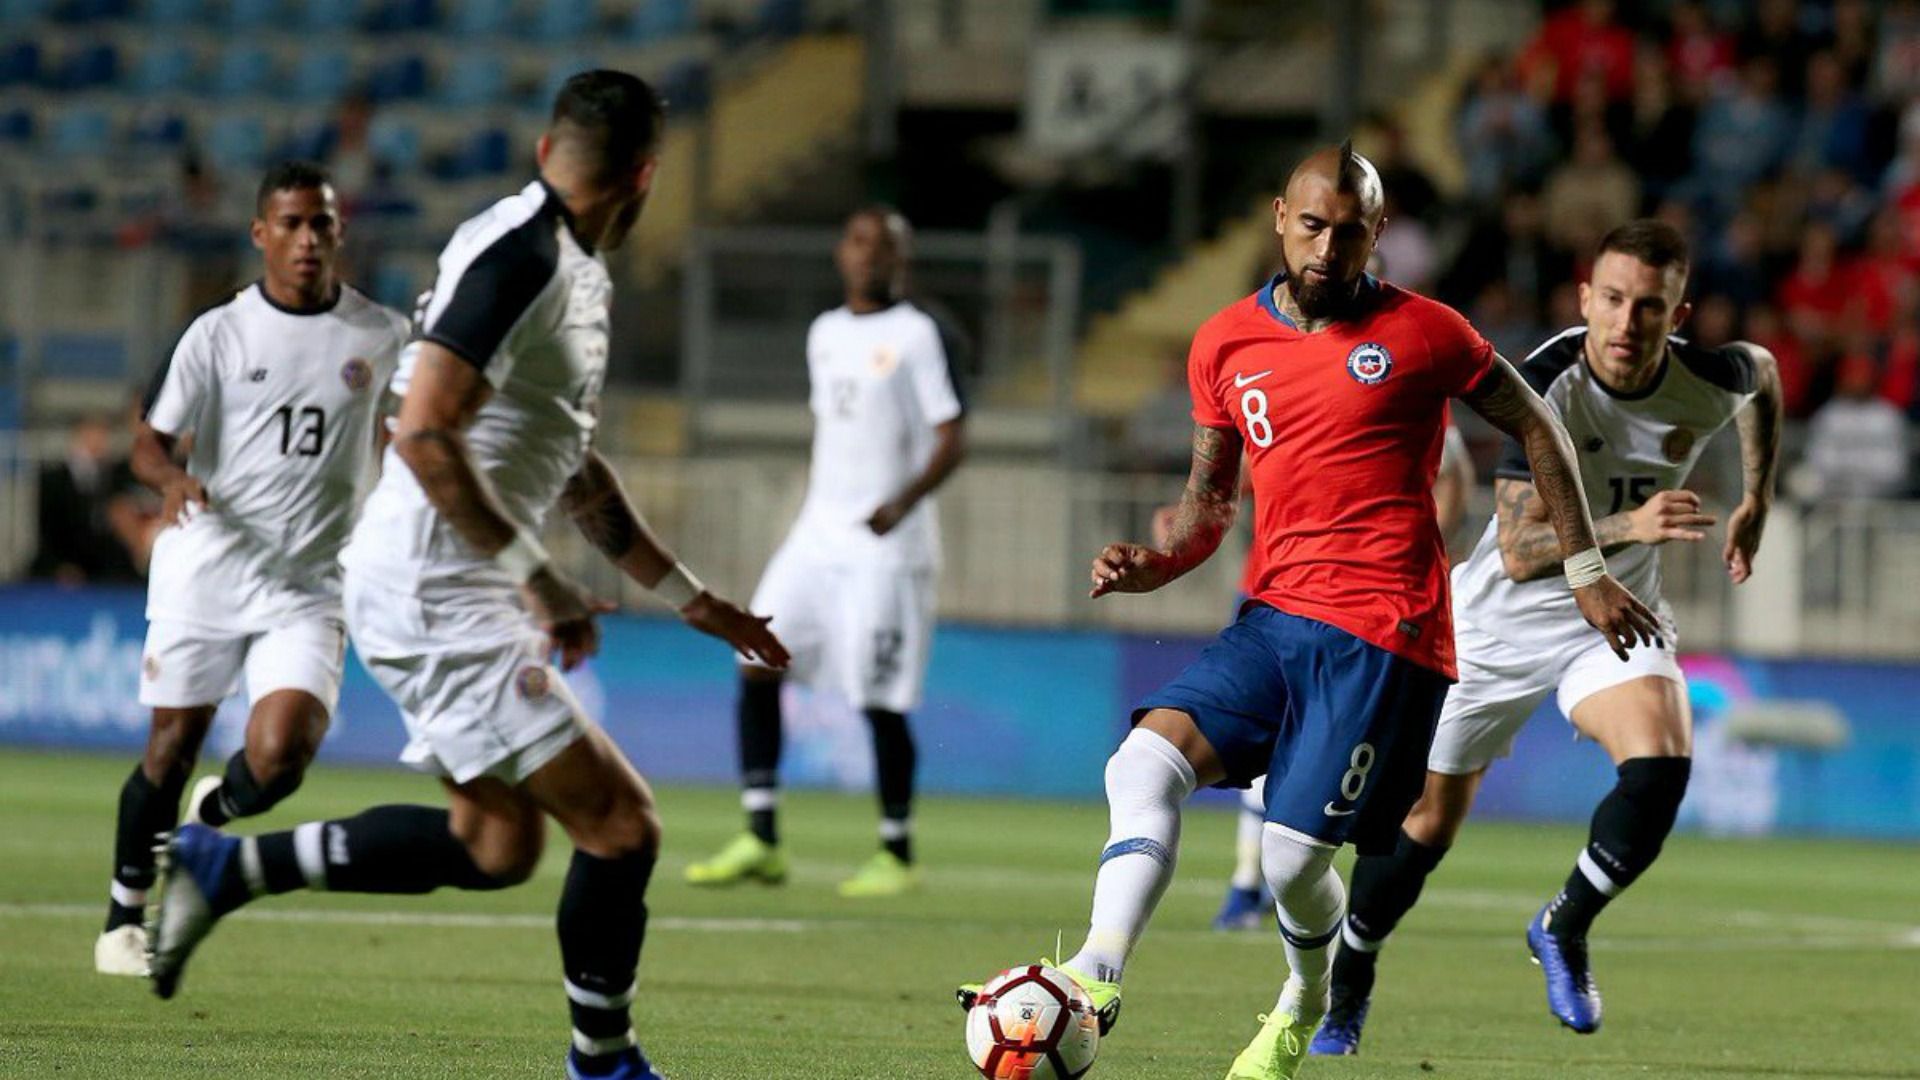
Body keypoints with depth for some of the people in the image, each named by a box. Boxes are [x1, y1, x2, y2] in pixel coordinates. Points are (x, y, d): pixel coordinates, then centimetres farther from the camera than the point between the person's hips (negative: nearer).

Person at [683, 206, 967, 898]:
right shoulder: (825, 335, 15)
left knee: (880, 699, -4)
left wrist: (903, 502, -27)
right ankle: (760, 841, -1)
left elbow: (951, 442, -11)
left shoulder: (921, 336, -6)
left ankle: (897, 853, 10)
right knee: (756, 664, -4)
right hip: (819, 533, 7)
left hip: (887, 548, -7)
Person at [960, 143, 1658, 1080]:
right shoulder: (1226, 344, 10)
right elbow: (1211, 492, 20)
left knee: (1293, 856, -9)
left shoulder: (1419, 334, -4)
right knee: (1145, 761, -19)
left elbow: (1535, 428, 7)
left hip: (1383, 633, -5)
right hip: (1273, 617, 5)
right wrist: (1158, 564, -1)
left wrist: (1586, 571, 6)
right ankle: (1095, 977, -30)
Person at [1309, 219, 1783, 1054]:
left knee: (1660, 766, -26)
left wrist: (1756, 503, 13)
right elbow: (1519, 553, -32)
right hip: (1502, 614, -2)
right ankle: (1346, 986, 30)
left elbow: (1762, 373, 12)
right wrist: (1627, 525, -46)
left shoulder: (1710, 382, -17)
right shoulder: (1544, 386, -28)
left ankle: (1563, 930, -2)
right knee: (1427, 820, 6)